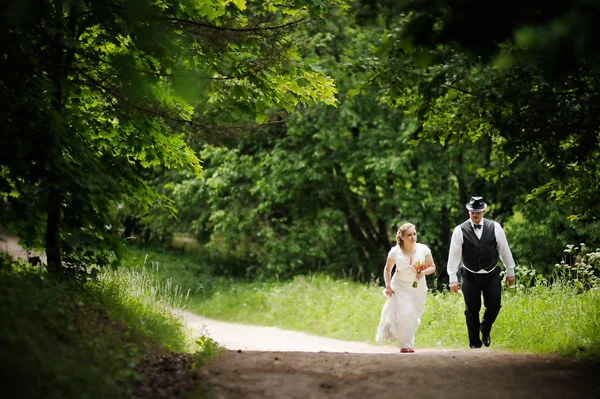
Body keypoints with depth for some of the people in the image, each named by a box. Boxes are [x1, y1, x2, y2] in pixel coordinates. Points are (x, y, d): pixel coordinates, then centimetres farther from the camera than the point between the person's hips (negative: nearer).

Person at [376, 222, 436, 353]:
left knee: (413, 317, 8)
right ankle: (406, 345, -2)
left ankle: (407, 343, 29)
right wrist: (388, 286, -7)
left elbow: (432, 267, 0)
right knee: (403, 314, -15)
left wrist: (424, 272, -21)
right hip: (400, 287, -2)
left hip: (418, 288, 2)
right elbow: (387, 270, 3)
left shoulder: (423, 249, -10)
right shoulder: (395, 251, -11)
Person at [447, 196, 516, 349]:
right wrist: (453, 278, -9)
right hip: (470, 277, -1)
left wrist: (510, 271, 8)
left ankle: (485, 330, 28)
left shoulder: (495, 227, -4)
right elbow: (454, 255, -6)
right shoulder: (460, 231, -8)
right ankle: (475, 342, 19)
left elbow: (504, 250, 4)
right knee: (472, 310, 2)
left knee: (494, 307, -4)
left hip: (492, 275, 1)